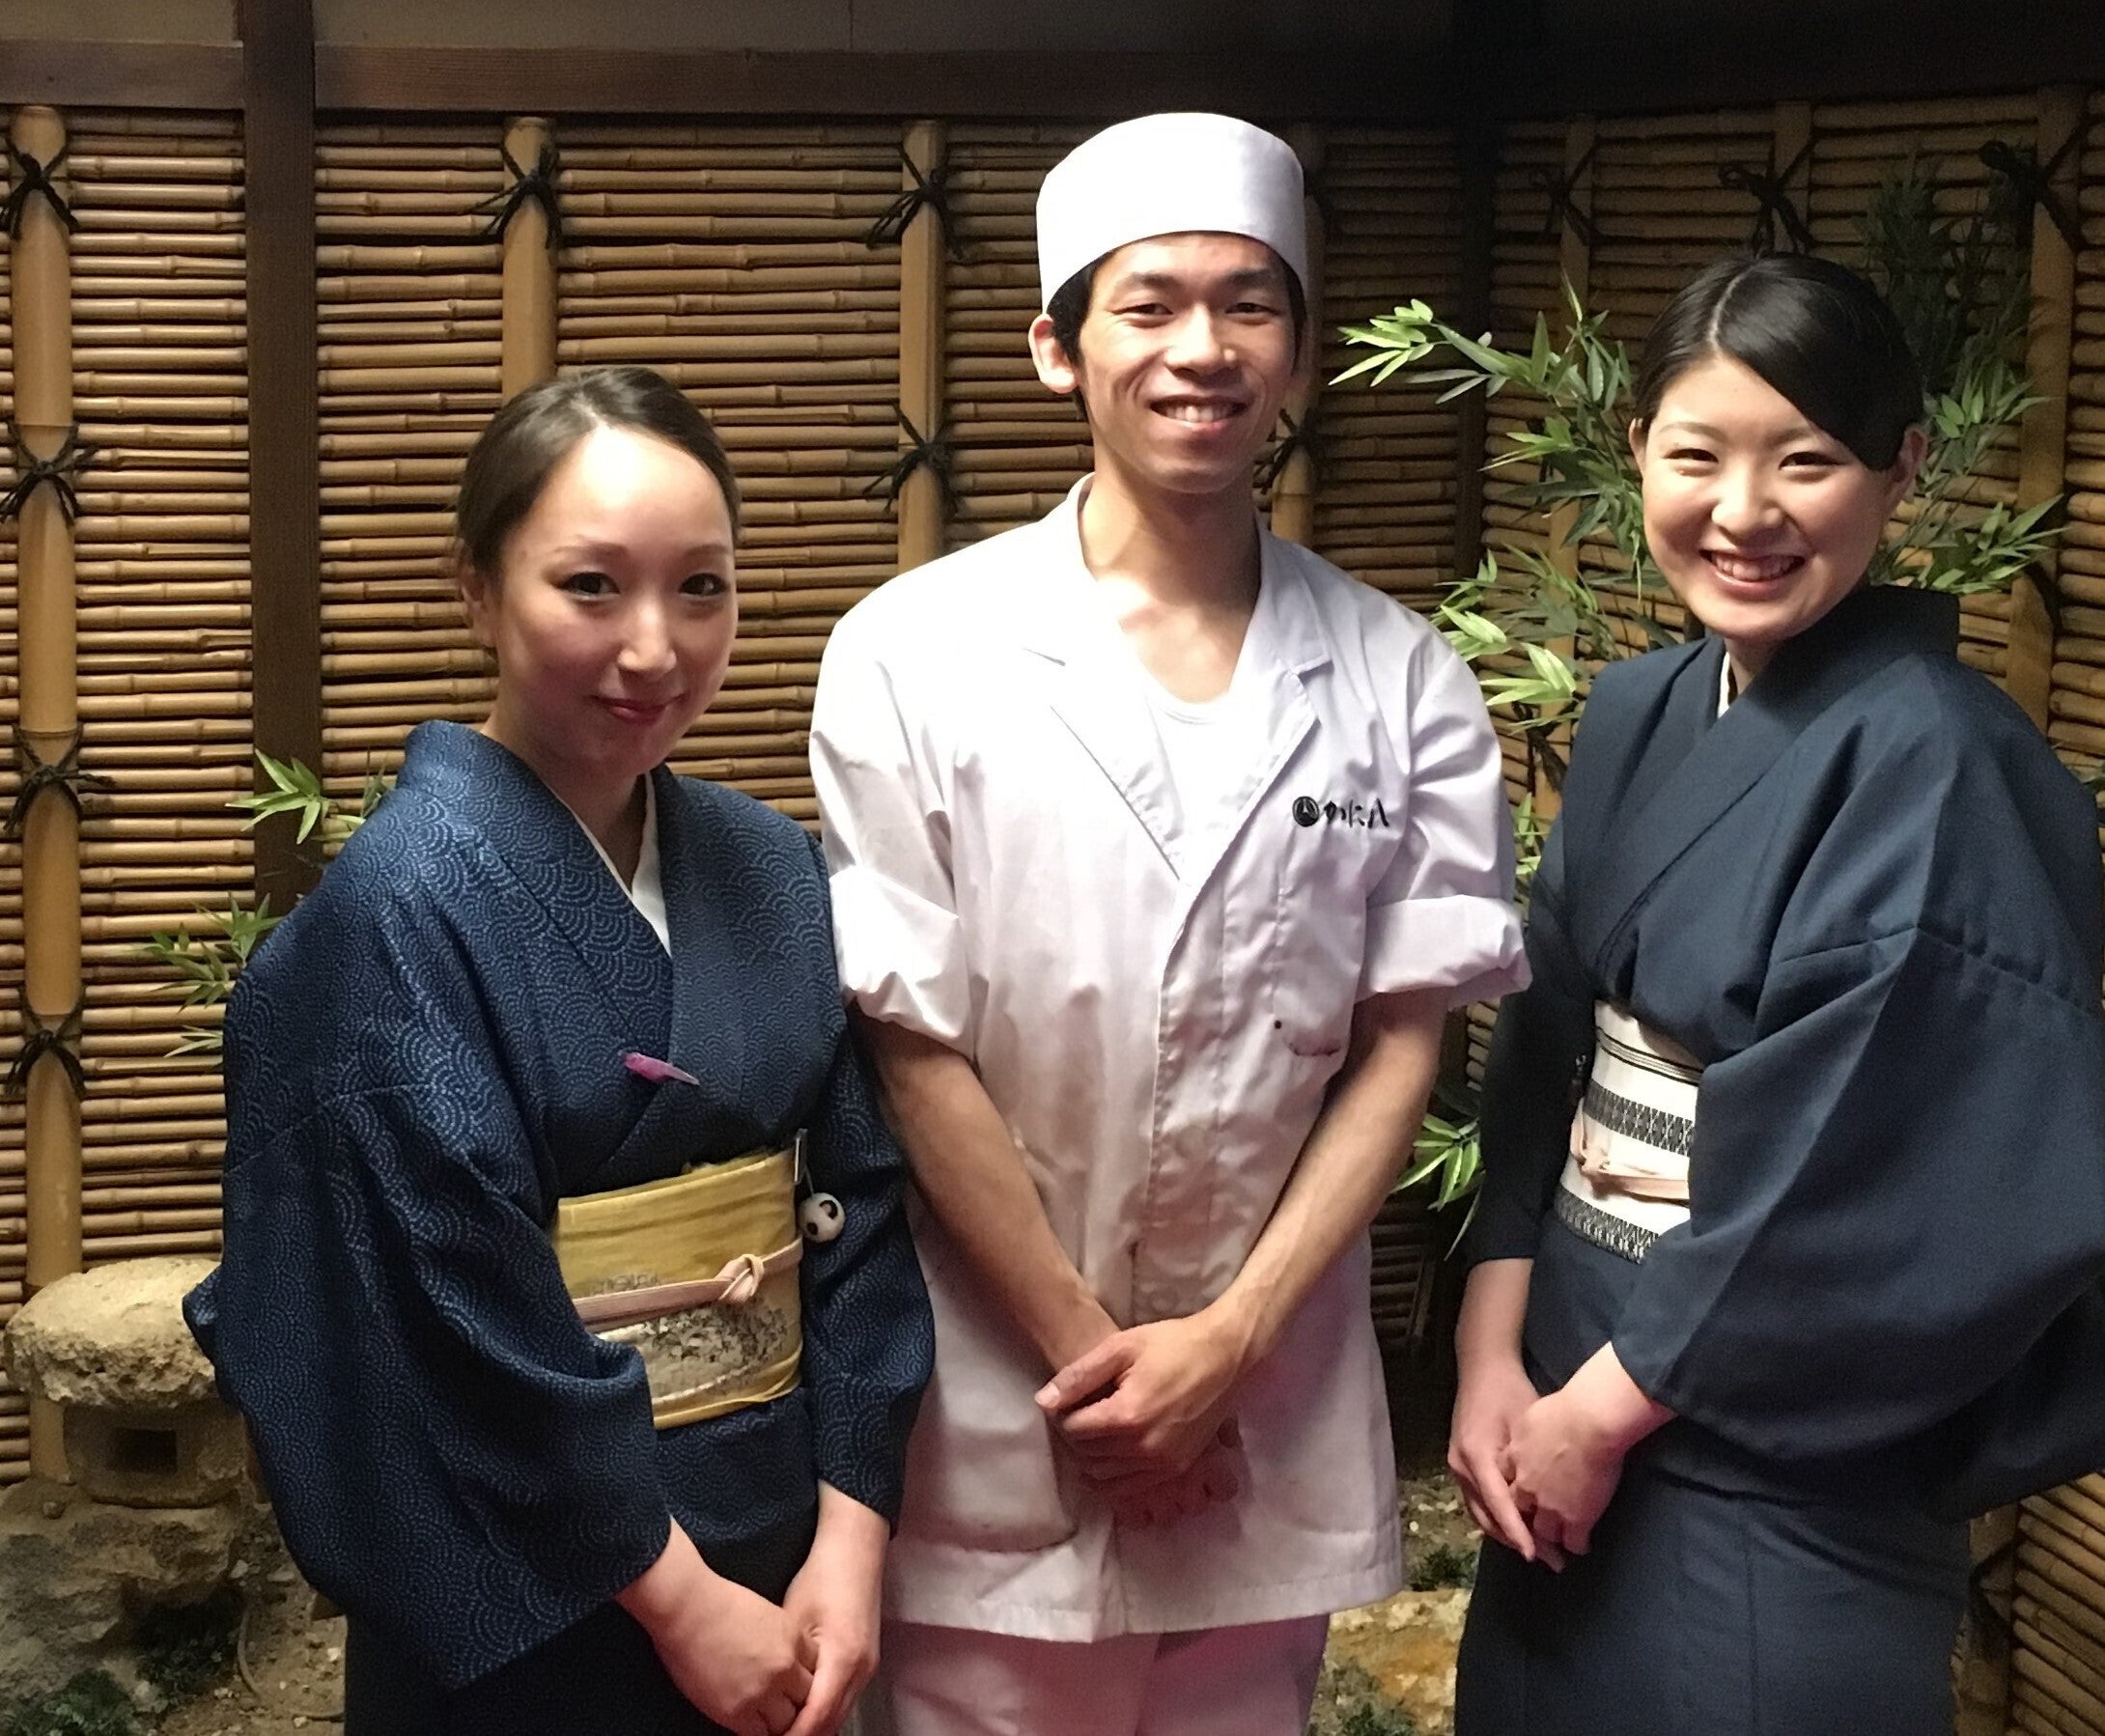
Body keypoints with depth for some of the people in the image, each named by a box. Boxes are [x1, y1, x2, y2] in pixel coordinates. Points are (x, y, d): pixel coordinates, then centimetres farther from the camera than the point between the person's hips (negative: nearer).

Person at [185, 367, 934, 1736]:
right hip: (524, 1595, -5)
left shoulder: (772, 872, 1)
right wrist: (677, 1594, -16)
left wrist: (849, 1538, -7)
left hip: (777, 1543, 6)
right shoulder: (407, 902, -17)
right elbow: (462, 1310, -19)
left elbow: (856, 1201, 2)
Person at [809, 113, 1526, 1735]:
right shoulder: (916, 656, -7)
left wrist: (1229, 1339, -9)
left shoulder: (1402, 682, 0)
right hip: (996, 1410, -2)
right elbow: (914, 1047, -7)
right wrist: (1091, 1352, -7)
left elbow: (1403, 1038, 0)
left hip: (1275, 1408, 2)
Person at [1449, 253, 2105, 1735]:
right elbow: (1548, 1055, 8)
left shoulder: (1932, 764, -17)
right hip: (1568, 1419, 7)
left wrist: (1604, 1405, -13)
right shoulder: (1641, 719, 4)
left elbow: (1899, 1183, -20)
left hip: (1782, 1466, -7)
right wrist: (1493, 1355, -4)